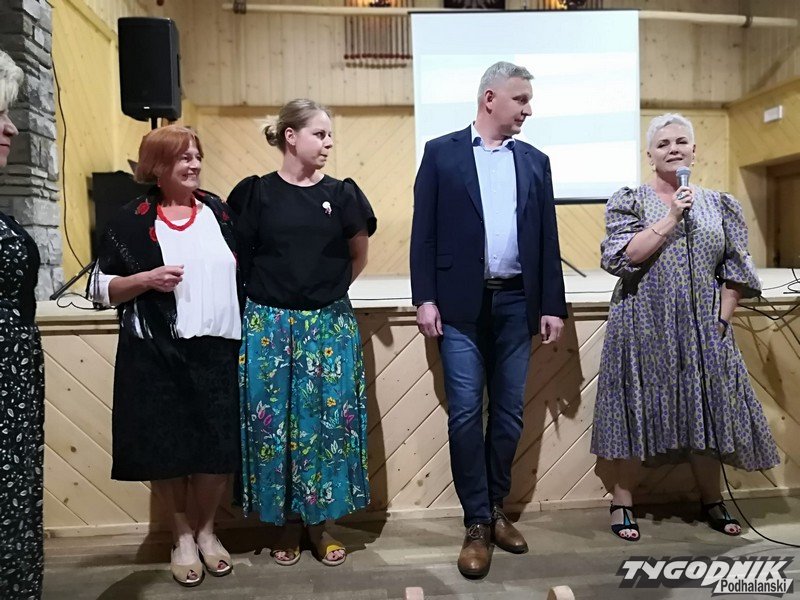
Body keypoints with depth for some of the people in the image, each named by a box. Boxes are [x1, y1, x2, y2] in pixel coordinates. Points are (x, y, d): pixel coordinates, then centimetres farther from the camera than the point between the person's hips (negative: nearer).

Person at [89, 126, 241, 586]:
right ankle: (181, 535, 28)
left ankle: (207, 530, 29)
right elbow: (101, 287, 1)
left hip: (216, 348, 2)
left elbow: (241, 270, 16)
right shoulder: (133, 220, 0)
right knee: (166, 446, 5)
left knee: (219, 445, 5)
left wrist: (247, 331, 5)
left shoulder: (218, 210, 7)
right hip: (157, 354, -2)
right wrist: (147, 279, -15)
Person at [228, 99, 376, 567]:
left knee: (327, 420, 6)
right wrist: (270, 291, 10)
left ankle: (321, 522, 24)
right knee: (273, 421, 6)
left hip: (330, 326, 1)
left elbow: (359, 256, 14)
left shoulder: (341, 194, 2)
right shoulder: (255, 193, -2)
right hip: (268, 326, -1)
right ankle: (288, 522, 25)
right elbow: (236, 257, 8)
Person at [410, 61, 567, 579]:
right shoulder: (442, 153, 3)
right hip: (461, 304, -3)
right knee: (466, 414, -3)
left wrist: (553, 305, 5)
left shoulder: (535, 161, 12)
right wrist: (425, 298, -8)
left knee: (509, 413, 9)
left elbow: (547, 239, 10)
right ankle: (477, 523, 10)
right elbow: (424, 231, -1)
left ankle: (496, 509, 26)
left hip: (516, 303, 4)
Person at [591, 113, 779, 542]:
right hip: (644, 329, -3)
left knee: (706, 409, 9)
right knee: (637, 408, 1)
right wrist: (671, 218, -15)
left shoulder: (719, 204, 9)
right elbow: (621, 259, -14)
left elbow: (736, 271, 8)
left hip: (703, 330, 3)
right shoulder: (630, 201, -1)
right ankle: (622, 503, 15)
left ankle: (711, 500, 29)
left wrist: (721, 320, -1)